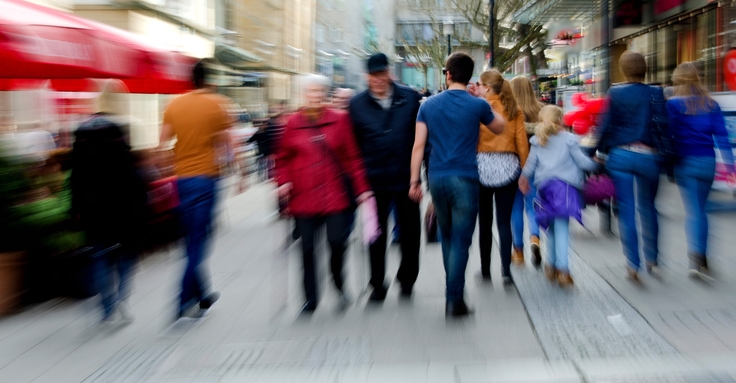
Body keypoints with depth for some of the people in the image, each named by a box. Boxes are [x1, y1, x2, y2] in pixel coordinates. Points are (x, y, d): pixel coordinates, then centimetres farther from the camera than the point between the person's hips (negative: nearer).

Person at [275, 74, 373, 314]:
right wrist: (284, 181, -2)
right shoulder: (294, 122, 5)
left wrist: (361, 188, 0)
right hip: (303, 196, 1)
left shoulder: (339, 119, 4)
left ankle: (339, 285, 24)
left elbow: (352, 156, 4)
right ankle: (310, 299, 16)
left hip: (335, 194, -1)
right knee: (307, 248, 2)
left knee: (337, 242, -6)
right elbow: (283, 157, 13)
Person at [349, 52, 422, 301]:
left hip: (406, 178, 1)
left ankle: (407, 280, 32)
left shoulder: (409, 98, 0)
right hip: (375, 180, 0)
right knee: (376, 235, 9)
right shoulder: (358, 104, -1)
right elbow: (353, 145, 1)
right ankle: (377, 285, 23)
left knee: (410, 232, 12)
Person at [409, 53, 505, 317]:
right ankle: (455, 299, 0)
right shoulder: (478, 105, -4)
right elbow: (500, 127, 15)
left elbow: (418, 145, 1)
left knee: (447, 237, 19)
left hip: (437, 178, 4)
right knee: (460, 240, 0)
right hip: (465, 179, -3)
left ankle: (453, 292, 30)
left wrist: (415, 181, 6)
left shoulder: (429, 104, 3)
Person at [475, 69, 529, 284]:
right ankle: (506, 270, -3)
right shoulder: (514, 110, 3)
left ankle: (485, 270, 16)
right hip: (508, 167, 2)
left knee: (485, 222, 8)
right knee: (504, 221, 5)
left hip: (483, 165, -2)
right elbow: (522, 141, 2)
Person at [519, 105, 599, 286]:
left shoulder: (537, 141, 11)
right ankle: (562, 269, -17)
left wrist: (524, 177, 31)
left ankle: (551, 265, 19)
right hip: (565, 185, -3)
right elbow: (582, 161, 2)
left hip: (545, 186, 3)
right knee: (561, 227, -9)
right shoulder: (569, 139, 2)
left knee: (552, 227, 16)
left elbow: (531, 163, 13)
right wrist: (595, 164, 21)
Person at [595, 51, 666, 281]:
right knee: (647, 206, 19)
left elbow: (604, 126, -4)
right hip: (648, 156, 1)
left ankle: (633, 264, -1)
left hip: (620, 155, -1)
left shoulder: (614, 94, -2)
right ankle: (652, 258, 23)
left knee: (626, 210, 2)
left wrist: (599, 150, 7)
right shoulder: (656, 94, 0)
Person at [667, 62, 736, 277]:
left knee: (693, 211, -1)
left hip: (685, 162, -3)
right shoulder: (711, 105, 5)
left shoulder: (673, 104, -5)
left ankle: (696, 258, -12)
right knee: (700, 209, 15)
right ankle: (701, 259, 20)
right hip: (707, 162, 3)